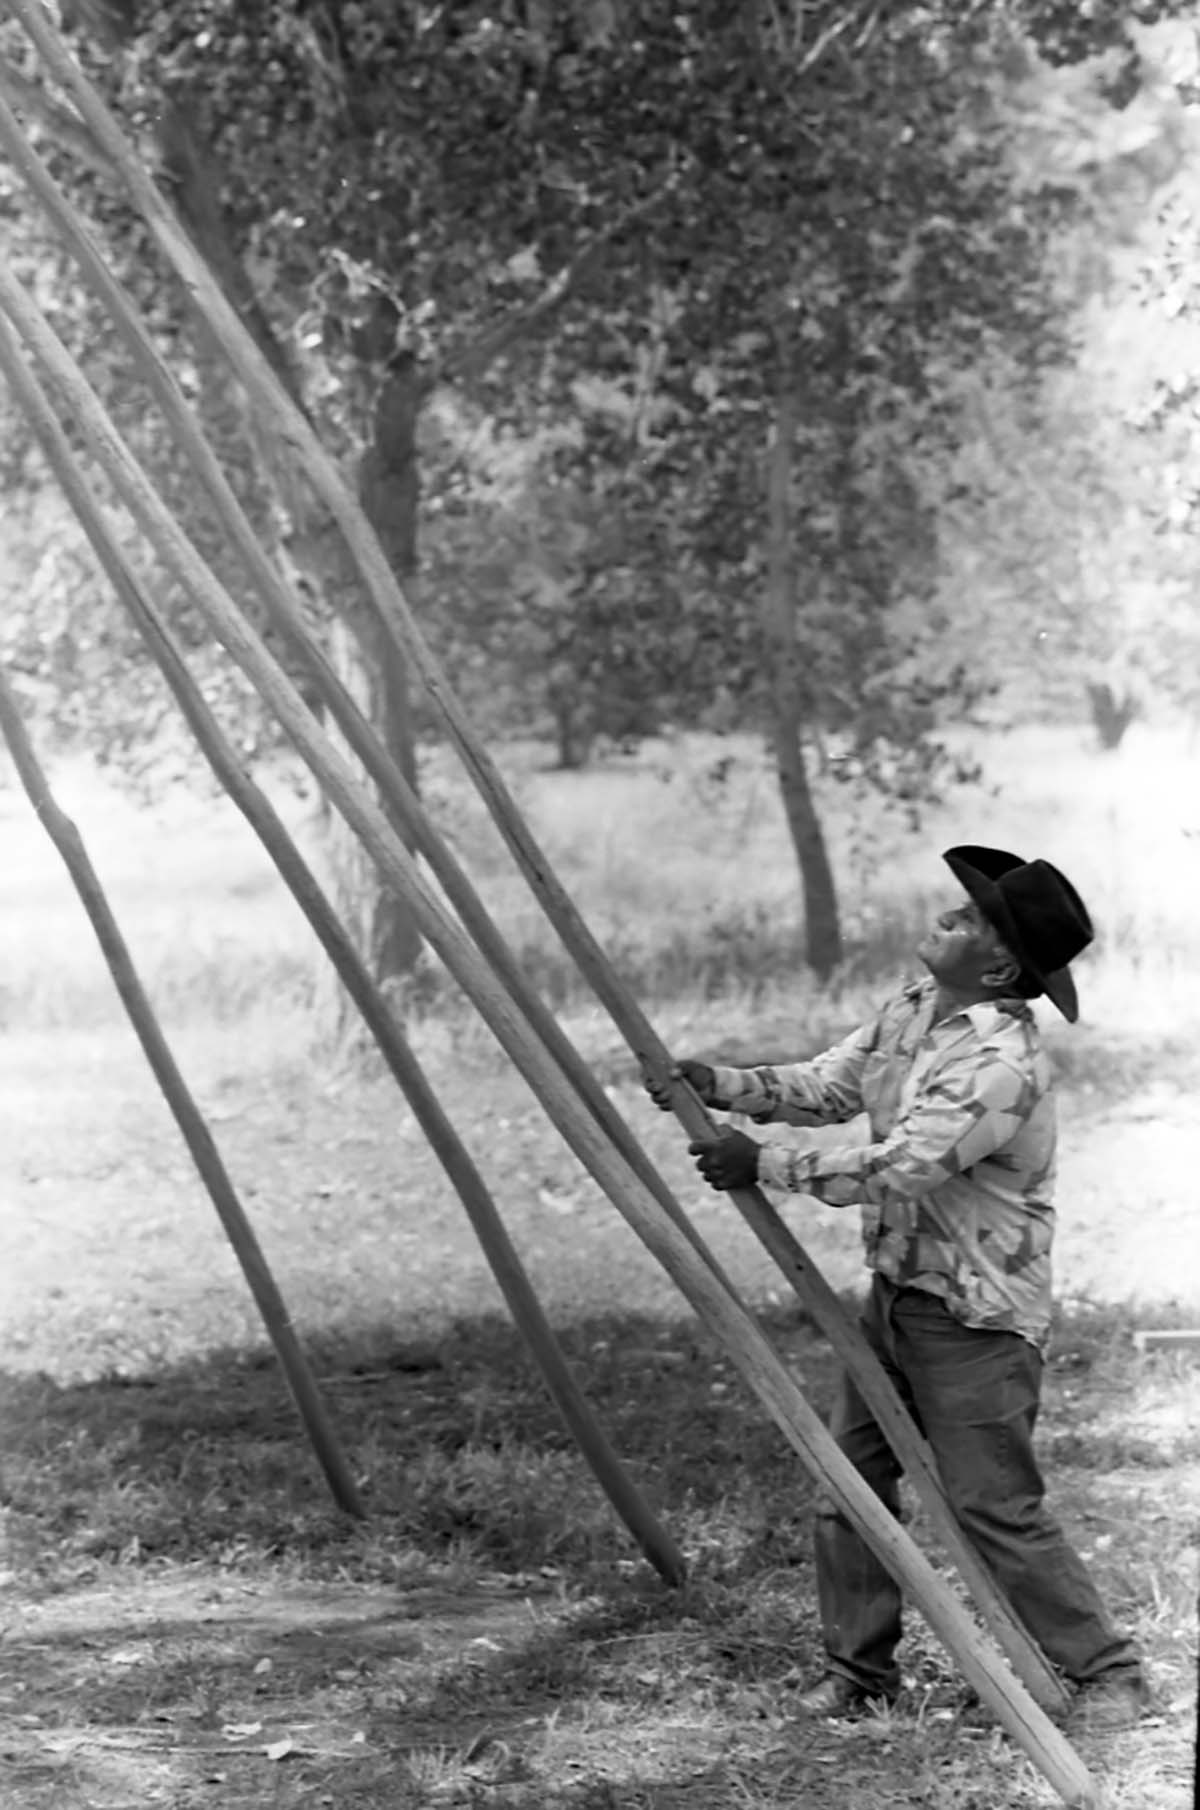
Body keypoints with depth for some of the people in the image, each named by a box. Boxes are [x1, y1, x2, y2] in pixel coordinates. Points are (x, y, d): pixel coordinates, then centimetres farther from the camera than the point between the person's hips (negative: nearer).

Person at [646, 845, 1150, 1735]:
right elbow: (828, 1086, 10)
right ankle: (860, 1668, 23)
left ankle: (1109, 1672, 8)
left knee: (998, 1508, -5)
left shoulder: (1002, 1062, -26)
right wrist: (719, 1085, -6)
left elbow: (894, 1167, -28)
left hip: (976, 1317, -9)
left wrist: (764, 1163, -22)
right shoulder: (917, 1006, 4)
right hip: (897, 1291, 9)